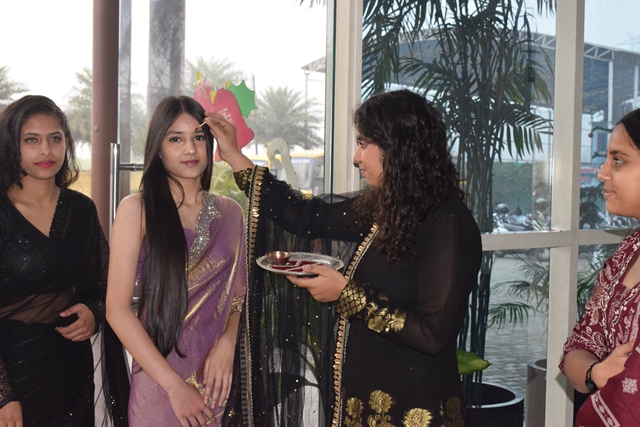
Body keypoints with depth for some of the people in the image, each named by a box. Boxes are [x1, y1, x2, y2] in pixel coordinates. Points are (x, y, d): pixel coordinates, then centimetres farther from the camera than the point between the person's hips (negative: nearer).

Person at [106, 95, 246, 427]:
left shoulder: (229, 212, 5)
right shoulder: (137, 209, -7)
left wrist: (227, 342, -10)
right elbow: (117, 309, -11)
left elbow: (238, 293, 11)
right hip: (160, 380, -3)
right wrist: (175, 386, -15)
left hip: (220, 374, 4)